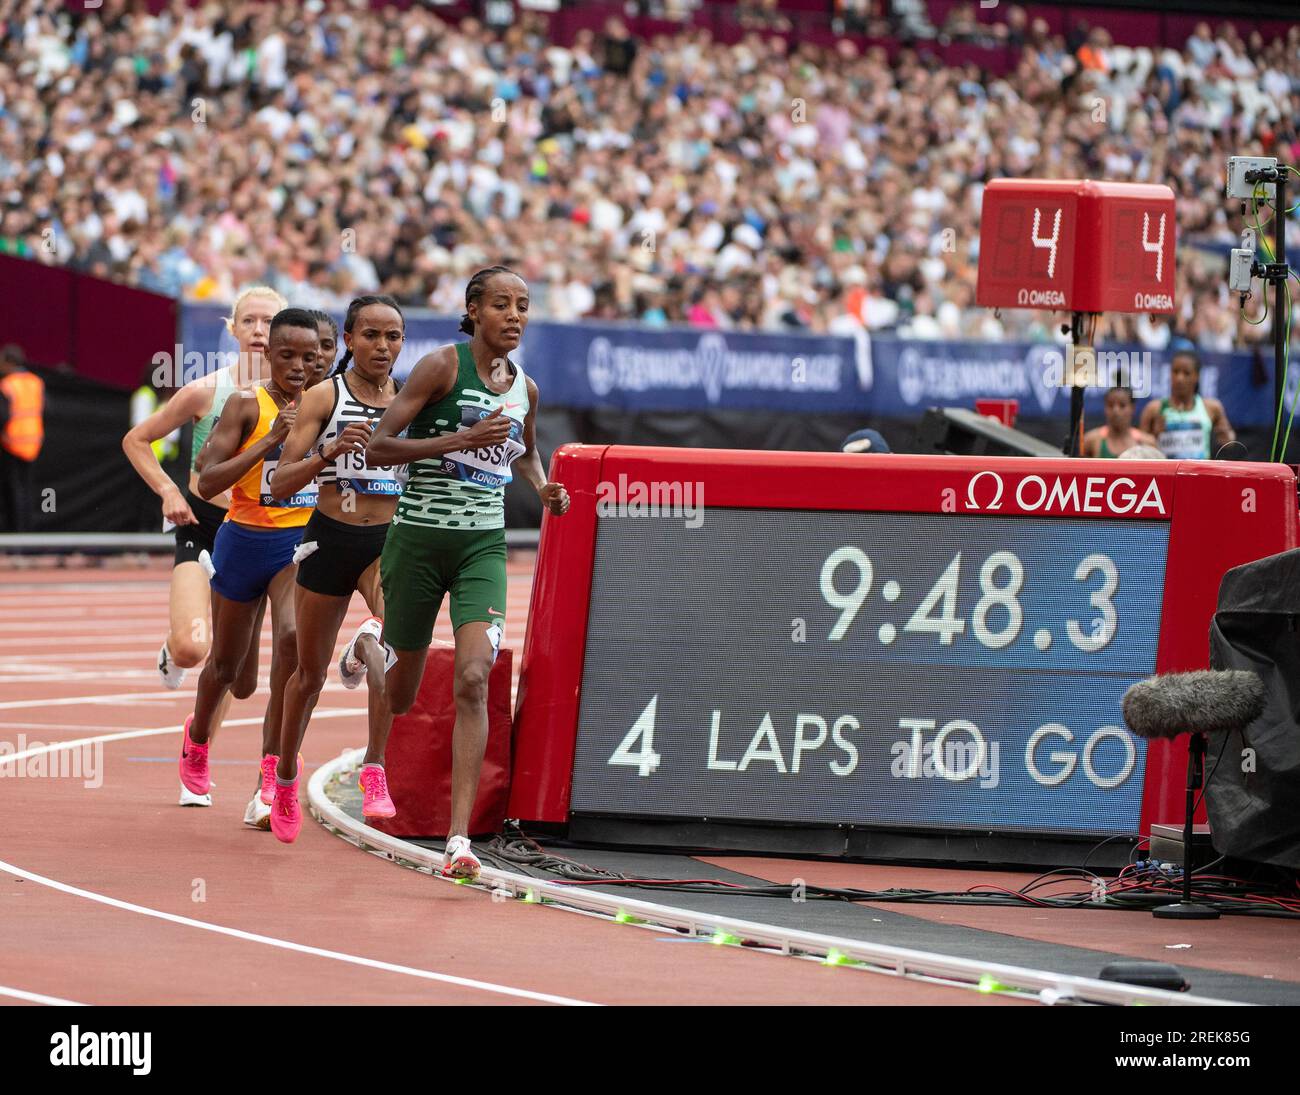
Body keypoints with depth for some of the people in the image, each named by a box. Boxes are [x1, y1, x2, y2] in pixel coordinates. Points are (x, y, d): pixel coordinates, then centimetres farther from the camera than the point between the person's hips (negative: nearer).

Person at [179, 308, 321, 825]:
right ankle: (196, 740, 51)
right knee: (225, 662, 17)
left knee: (292, 639, -26)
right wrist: (270, 440, -26)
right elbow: (207, 482, -18)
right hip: (246, 542, -1)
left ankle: (270, 779, -23)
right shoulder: (247, 406, -9)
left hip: (302, 543, 1)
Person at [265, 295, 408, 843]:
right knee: (309, 672, 12)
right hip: (330, 539, -1)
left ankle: (374, 767, -29)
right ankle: (285, 779, 38)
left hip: (389, 540, 1)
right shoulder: (324, 397, -4)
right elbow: (280, 482, -11)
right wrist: (329, 452, -27)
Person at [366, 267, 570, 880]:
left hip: (483, 547, 3)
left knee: (473, 679, -17)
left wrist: (543, 489, 7)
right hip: (418, 542, -3)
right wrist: (462, 438, -25)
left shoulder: (524, 388, 7)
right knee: (400, 695, 6)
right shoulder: (441, 368, -10)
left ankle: (459, 837, -21)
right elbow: (377, 448, -16)